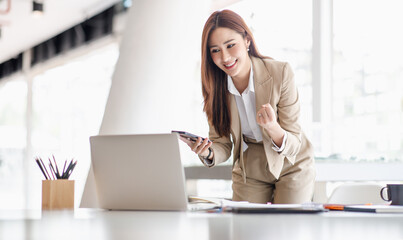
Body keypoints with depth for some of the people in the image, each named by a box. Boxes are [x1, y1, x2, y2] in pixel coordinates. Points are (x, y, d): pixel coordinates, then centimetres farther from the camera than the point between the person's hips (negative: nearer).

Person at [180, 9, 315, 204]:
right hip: (249, 172, 3)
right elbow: (223, 144, -7)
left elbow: (293, 145, -22)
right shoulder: (214, 86, -14)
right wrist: (208, 153, -30)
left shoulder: (280, 73, -24)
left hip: (292, 168, -2)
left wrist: (274, 129, -44)